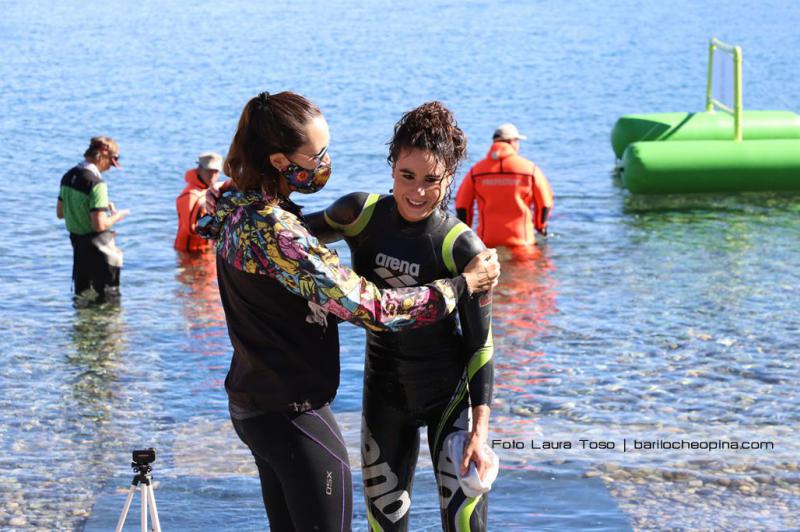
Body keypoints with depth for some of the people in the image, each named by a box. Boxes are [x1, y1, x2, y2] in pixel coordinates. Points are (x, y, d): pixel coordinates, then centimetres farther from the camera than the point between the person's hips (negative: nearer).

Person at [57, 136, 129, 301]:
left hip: (77, 243, 8)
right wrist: (117, 216, -6)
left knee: (81, 295, 20)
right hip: (97, 248, -8)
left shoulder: (68, 176, 2)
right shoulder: (96, 183, -22)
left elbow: (60, 213, 13)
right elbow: (99, 225, -25)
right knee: (108, 298, 3)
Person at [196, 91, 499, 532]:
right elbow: (371, 308, -26)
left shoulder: (240, 213, 3)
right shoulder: (273, 231, -26)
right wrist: (465, 284, -15)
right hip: (293, 414, -9)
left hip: (253, 404, 9)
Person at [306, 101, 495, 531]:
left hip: (451, 394, -3)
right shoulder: (361, 214, -11)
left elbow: (479, 344, -13)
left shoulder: (463, 248, -19)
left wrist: (480, 432, -15)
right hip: (384, 394, 4)